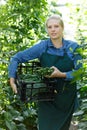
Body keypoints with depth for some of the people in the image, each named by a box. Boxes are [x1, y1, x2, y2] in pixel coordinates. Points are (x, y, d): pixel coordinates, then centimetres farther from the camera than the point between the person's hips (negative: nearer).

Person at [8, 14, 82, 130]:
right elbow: (17, 58, -5)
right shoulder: (42, 46, -8)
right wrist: (12, 80, -15)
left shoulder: (73, 47, -8)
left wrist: (62, 75, -25)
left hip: (66, 96, 1)